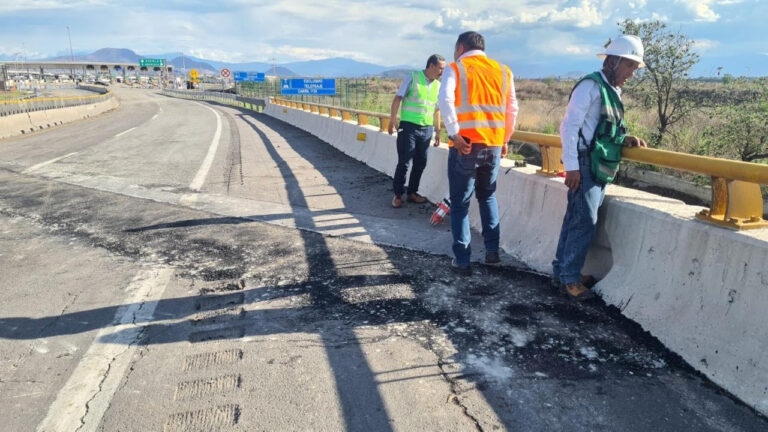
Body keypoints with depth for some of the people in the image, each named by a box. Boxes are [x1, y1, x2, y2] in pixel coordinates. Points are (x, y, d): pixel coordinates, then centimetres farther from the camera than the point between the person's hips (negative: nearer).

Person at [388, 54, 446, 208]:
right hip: (409, 127, -5)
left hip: (427, 129, 5)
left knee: (420, 163, 8)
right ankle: (398, 195, 8)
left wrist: (438, 131, 16)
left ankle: (412, 193, 22)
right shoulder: (413, 77, -4)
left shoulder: (438, 85, 11)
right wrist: (392, 122, -11)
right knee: (404, 162, -3)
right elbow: (397, 99, -5)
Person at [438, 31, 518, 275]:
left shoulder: (456, 68, 2)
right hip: (494, 145, 4)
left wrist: (455, 135, -15)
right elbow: (512, 109, 14)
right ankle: (492, 250, 20)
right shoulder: (503, 71, 14)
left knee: (460, 204, 7)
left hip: (466, 145, -4)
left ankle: (462, 261, 10)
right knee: (488, 196, 23)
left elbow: (444, 100, -16)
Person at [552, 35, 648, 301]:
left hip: (601, 168, 9)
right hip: (585, 166, -9)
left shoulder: (612, 91, 19)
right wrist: (571, 167, -19)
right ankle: (570, 278, 2)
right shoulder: (591, 86, -9)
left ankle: (561, 271, 22)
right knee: (584, 223, -8)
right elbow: (569, 127, -15)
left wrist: (625, 139, 5)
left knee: (575, 220, 13)